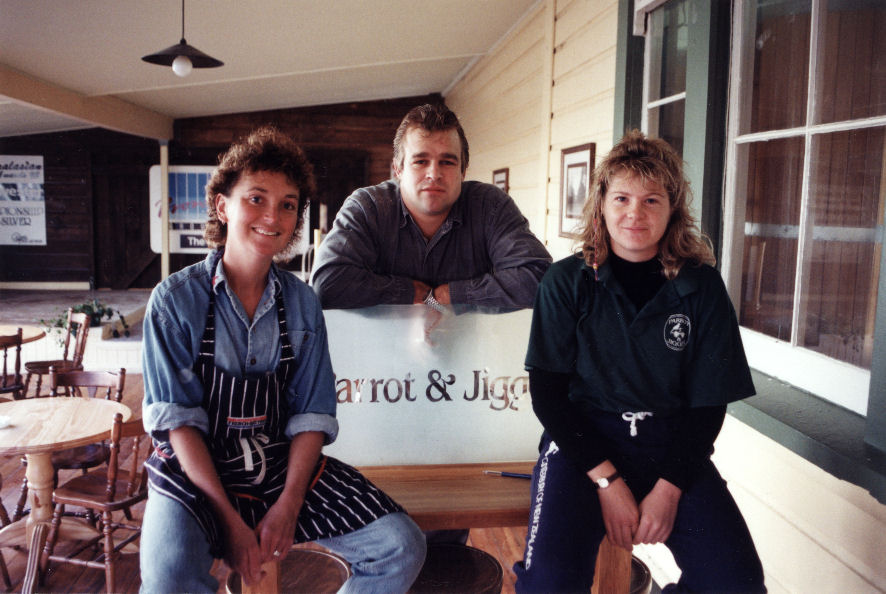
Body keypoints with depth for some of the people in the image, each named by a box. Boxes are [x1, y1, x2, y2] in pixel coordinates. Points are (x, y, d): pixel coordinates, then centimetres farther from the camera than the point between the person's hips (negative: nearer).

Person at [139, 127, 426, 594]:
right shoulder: (176, 300, -7)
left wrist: (288, 505, -11)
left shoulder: (302, 304, 2)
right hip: (196, 470, -3)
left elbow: (311, 415, 1)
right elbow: (178, 420, -10)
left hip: (285, 468, 4)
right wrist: (229, 519, -16)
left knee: (402, 547, -9)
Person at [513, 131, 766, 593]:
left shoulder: (702, 287, 3)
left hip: (674, 446, 2)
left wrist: (669, 487, -10)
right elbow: (547, 394, -3)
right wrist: (608, 480, -13)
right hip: (582, 440, -2)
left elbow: (710, 402, 3)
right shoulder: (566, 282, 0)